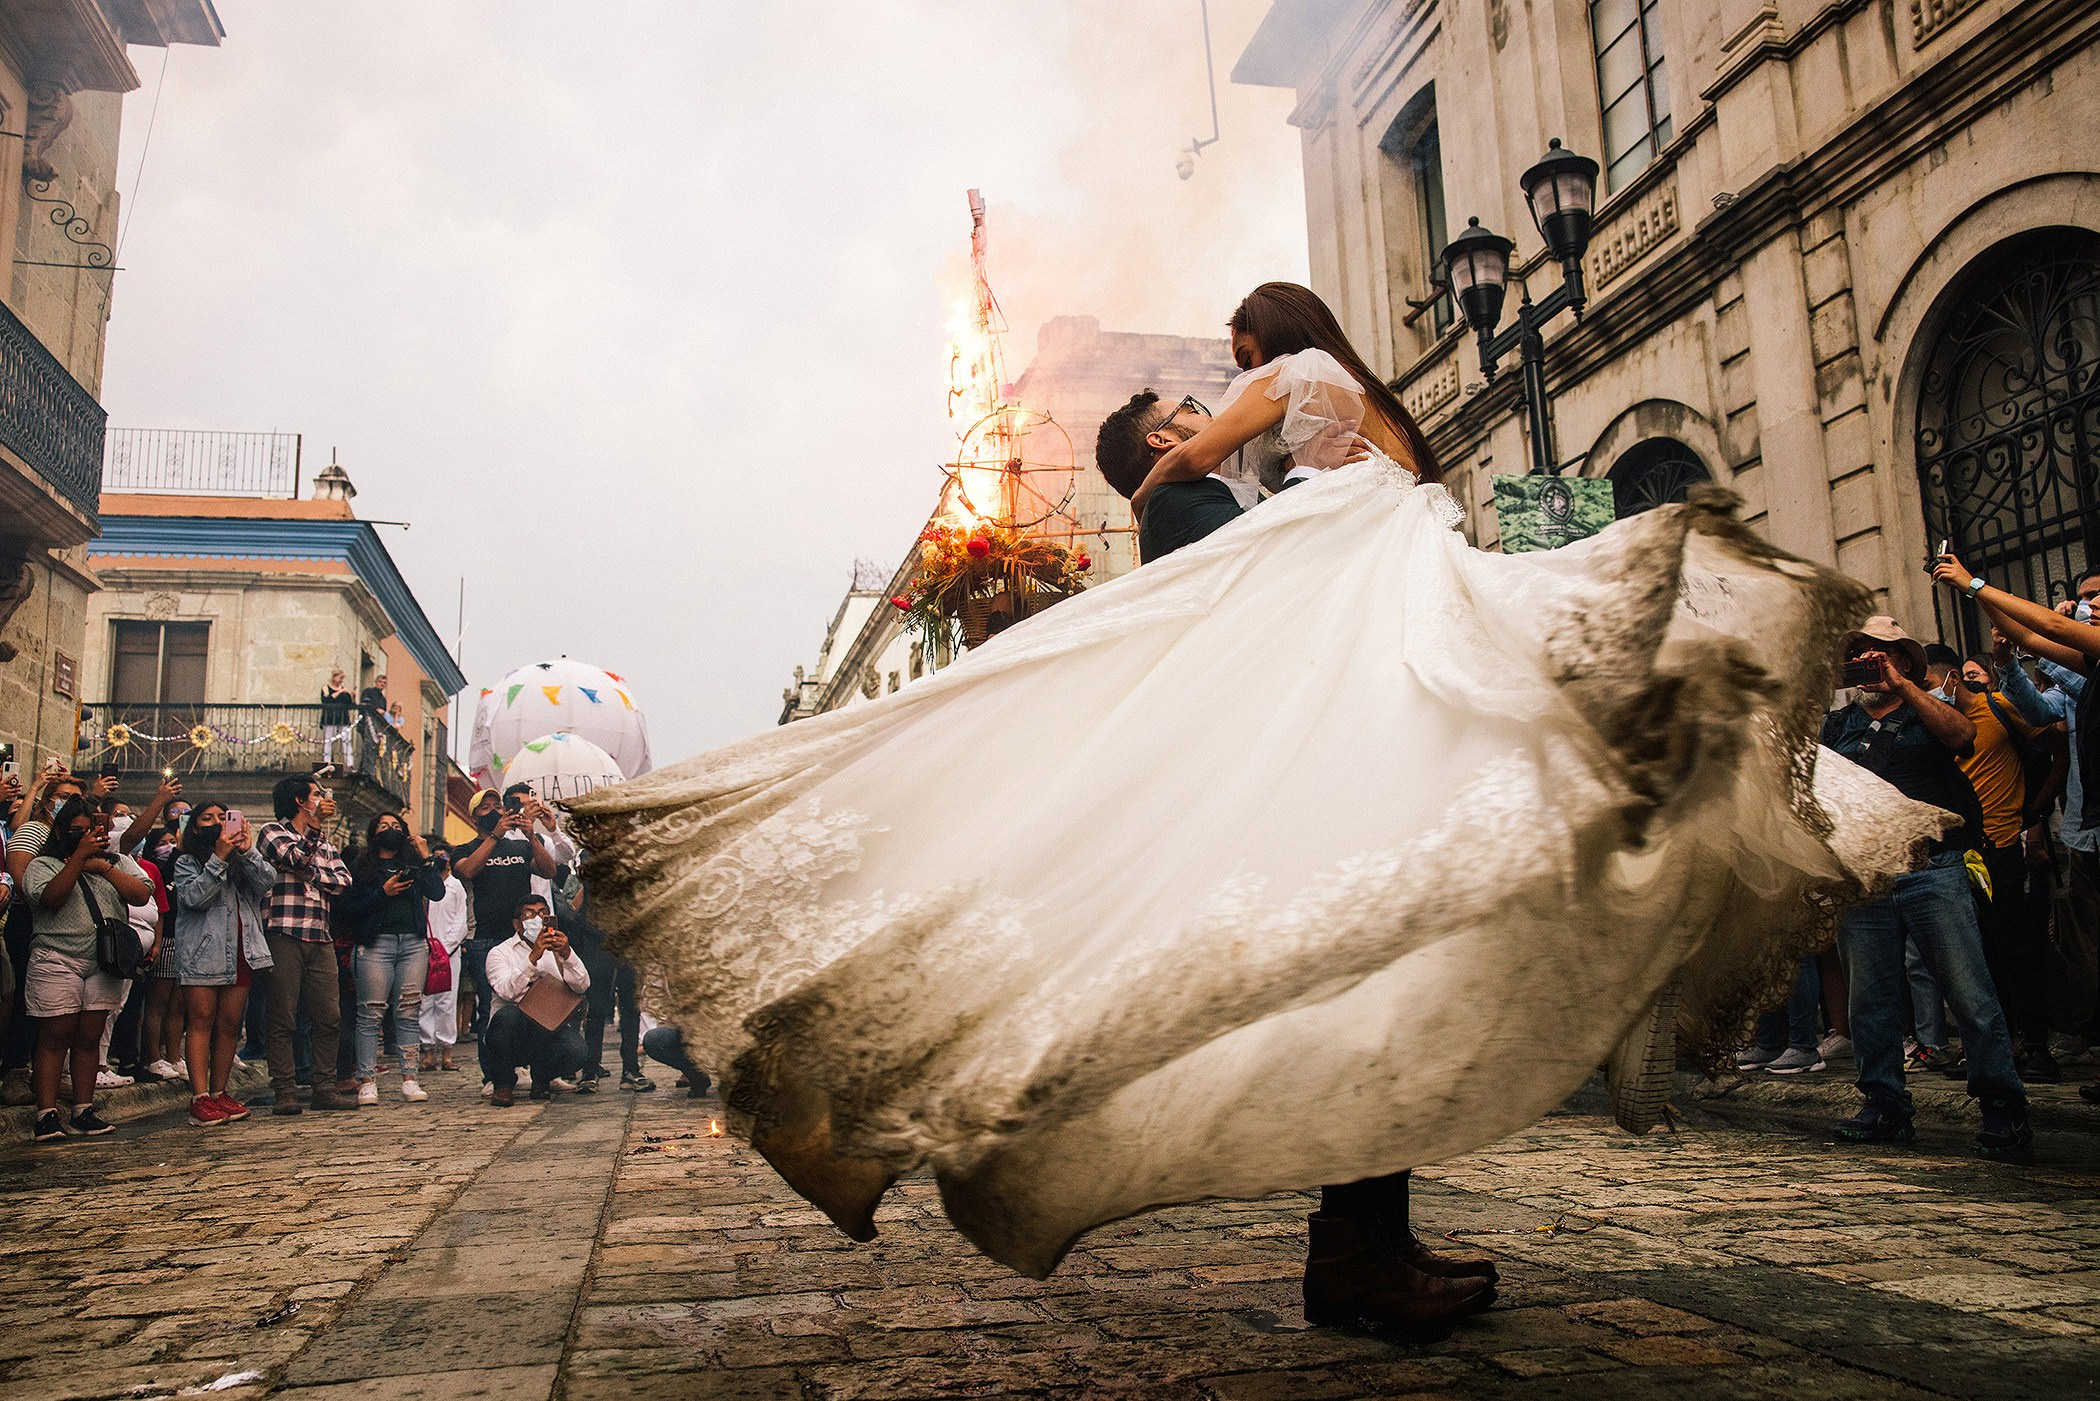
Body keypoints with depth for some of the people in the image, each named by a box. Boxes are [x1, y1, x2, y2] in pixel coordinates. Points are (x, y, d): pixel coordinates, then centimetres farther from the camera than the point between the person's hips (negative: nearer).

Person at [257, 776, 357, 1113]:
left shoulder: (324, 842, 23)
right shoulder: (273, 832, 5)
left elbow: (344, 880, 9)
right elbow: (295, 858, -15)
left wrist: (312, 874, -6)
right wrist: (318, 821, -11)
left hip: (320, 939, 6)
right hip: (284, 935, -5)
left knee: (329, 1017, 2)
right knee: (283, 1018, -3)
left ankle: (325, 1088, 8)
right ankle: (284, 1091, 2)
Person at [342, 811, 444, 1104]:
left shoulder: (414, 864, 18)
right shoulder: (363, 867, 11)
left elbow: (437, 893, 3)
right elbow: (350, 908, 1)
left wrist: (426, 857, 2)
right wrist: (383, 893, -10)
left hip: (414, 944, 2)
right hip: (375, 944, -2)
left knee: (409, 1013, 1)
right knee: (371, 1013, -5)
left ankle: (409, 1078, 2)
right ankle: (367, 1081, -2)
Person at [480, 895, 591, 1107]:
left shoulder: (556, 949, 13)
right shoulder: (500, 953, 3)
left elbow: (582, 986, -3)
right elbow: (506, 991, -17)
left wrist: (567, 955, -20)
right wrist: (533, 958, -28)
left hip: (551, 1030, 2)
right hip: (513, 1031, -2)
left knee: (576, 1051, -29)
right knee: (507, 1015, -35)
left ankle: (542, 1077, 8)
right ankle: (503, 1084, -9)